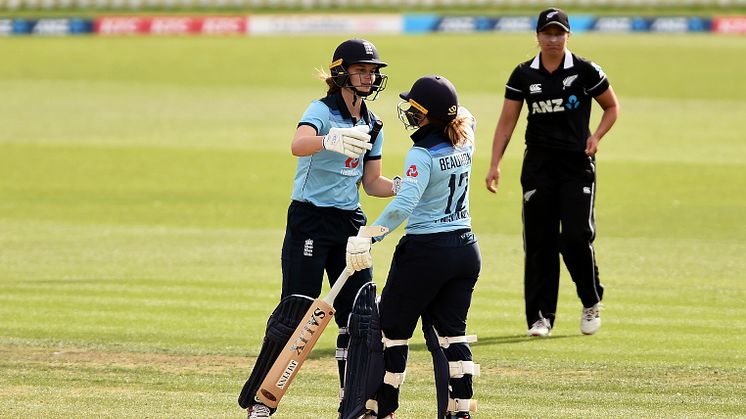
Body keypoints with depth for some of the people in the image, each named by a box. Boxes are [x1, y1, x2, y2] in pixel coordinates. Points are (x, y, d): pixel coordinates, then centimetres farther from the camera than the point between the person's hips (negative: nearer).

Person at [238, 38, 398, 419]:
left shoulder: (370, 125, 11)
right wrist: (331, 140, -54)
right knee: (295, 311, -10)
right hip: (310, 219, -7)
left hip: (350, 222, 7)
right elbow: (298, 145, -33)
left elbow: (372, 183, 15)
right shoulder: (323, 111, -11)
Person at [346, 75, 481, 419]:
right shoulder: (464, 143, 3)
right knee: (451, 331, 12)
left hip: (426, 250, -7)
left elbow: (405, 203, -31)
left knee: (393, 327, 7)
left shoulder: (423, 154, -18)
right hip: (467, 247, 7)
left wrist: (370, 236, -35)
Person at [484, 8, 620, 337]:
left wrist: (596, 136, -7)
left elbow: (612, 107, 10)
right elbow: (507, 121, 4)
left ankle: (591, 303, 12)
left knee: (577, 236, -11)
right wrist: (495, 164, -4)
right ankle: (540, 316, 7)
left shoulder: (585, 71, -2)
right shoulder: (523, 75, 4)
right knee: (538, 241, 0)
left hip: (578, 164, -2)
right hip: (538, 165, 2)